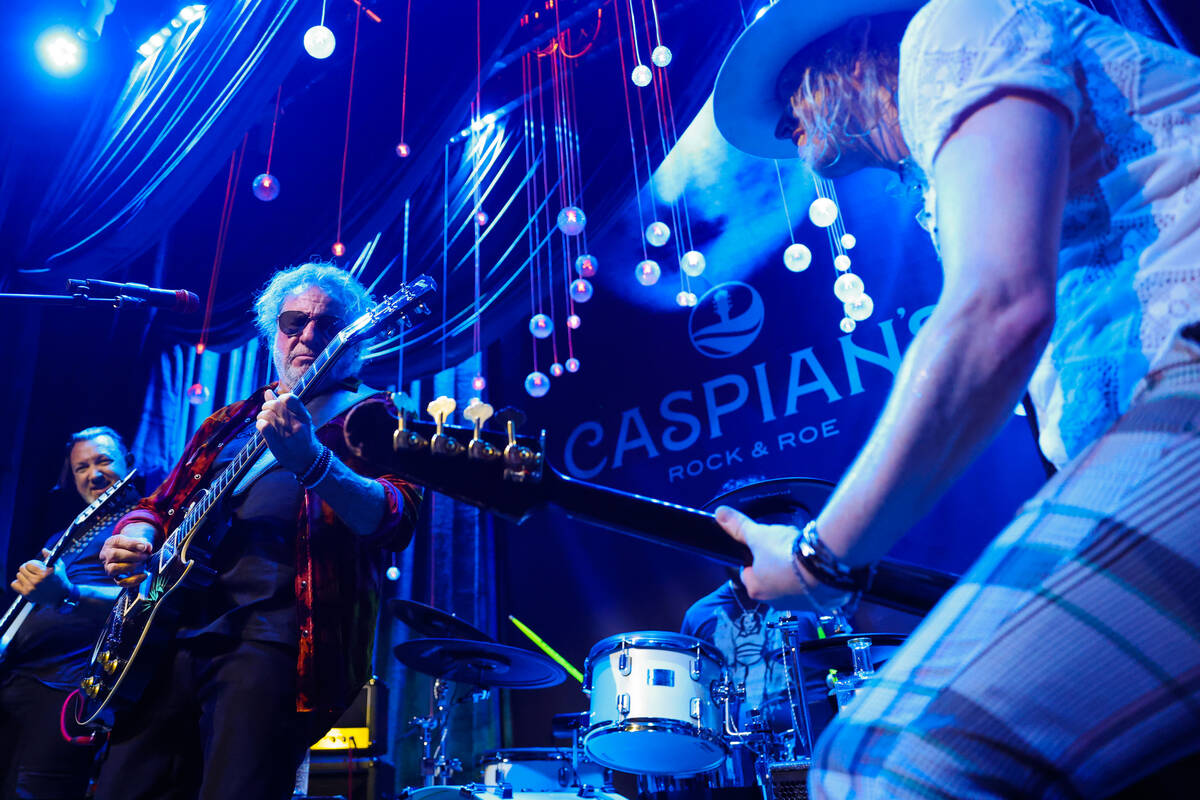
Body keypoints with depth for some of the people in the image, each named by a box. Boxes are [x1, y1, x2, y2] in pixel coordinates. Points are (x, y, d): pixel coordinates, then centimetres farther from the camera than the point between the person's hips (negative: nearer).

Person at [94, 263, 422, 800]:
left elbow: (396, 519, -14)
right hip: (175, 627, 6)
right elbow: (161, 503, 26)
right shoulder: (231, 421, 23)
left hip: (277, 634, -6)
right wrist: (135, 538, 2)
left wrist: (313, 461, -31)